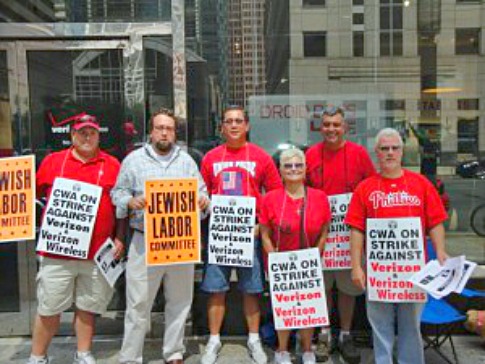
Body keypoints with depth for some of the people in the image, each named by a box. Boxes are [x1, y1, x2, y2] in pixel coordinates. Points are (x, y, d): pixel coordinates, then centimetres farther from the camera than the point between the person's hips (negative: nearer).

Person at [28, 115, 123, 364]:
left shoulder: (112, 165, 5)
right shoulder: (52, 161, 7)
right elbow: (32, 194, 14)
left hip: (97, 251, 0)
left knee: (87, 306, 12)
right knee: (49, 308, 8)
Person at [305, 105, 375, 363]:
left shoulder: (359, 153, -1)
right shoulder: (311, 154, 2)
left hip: (350, 231, 0)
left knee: (348, 286, 10)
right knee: (322, 286, 10)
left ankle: (345, 336, 27)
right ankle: (324, 335, 27)